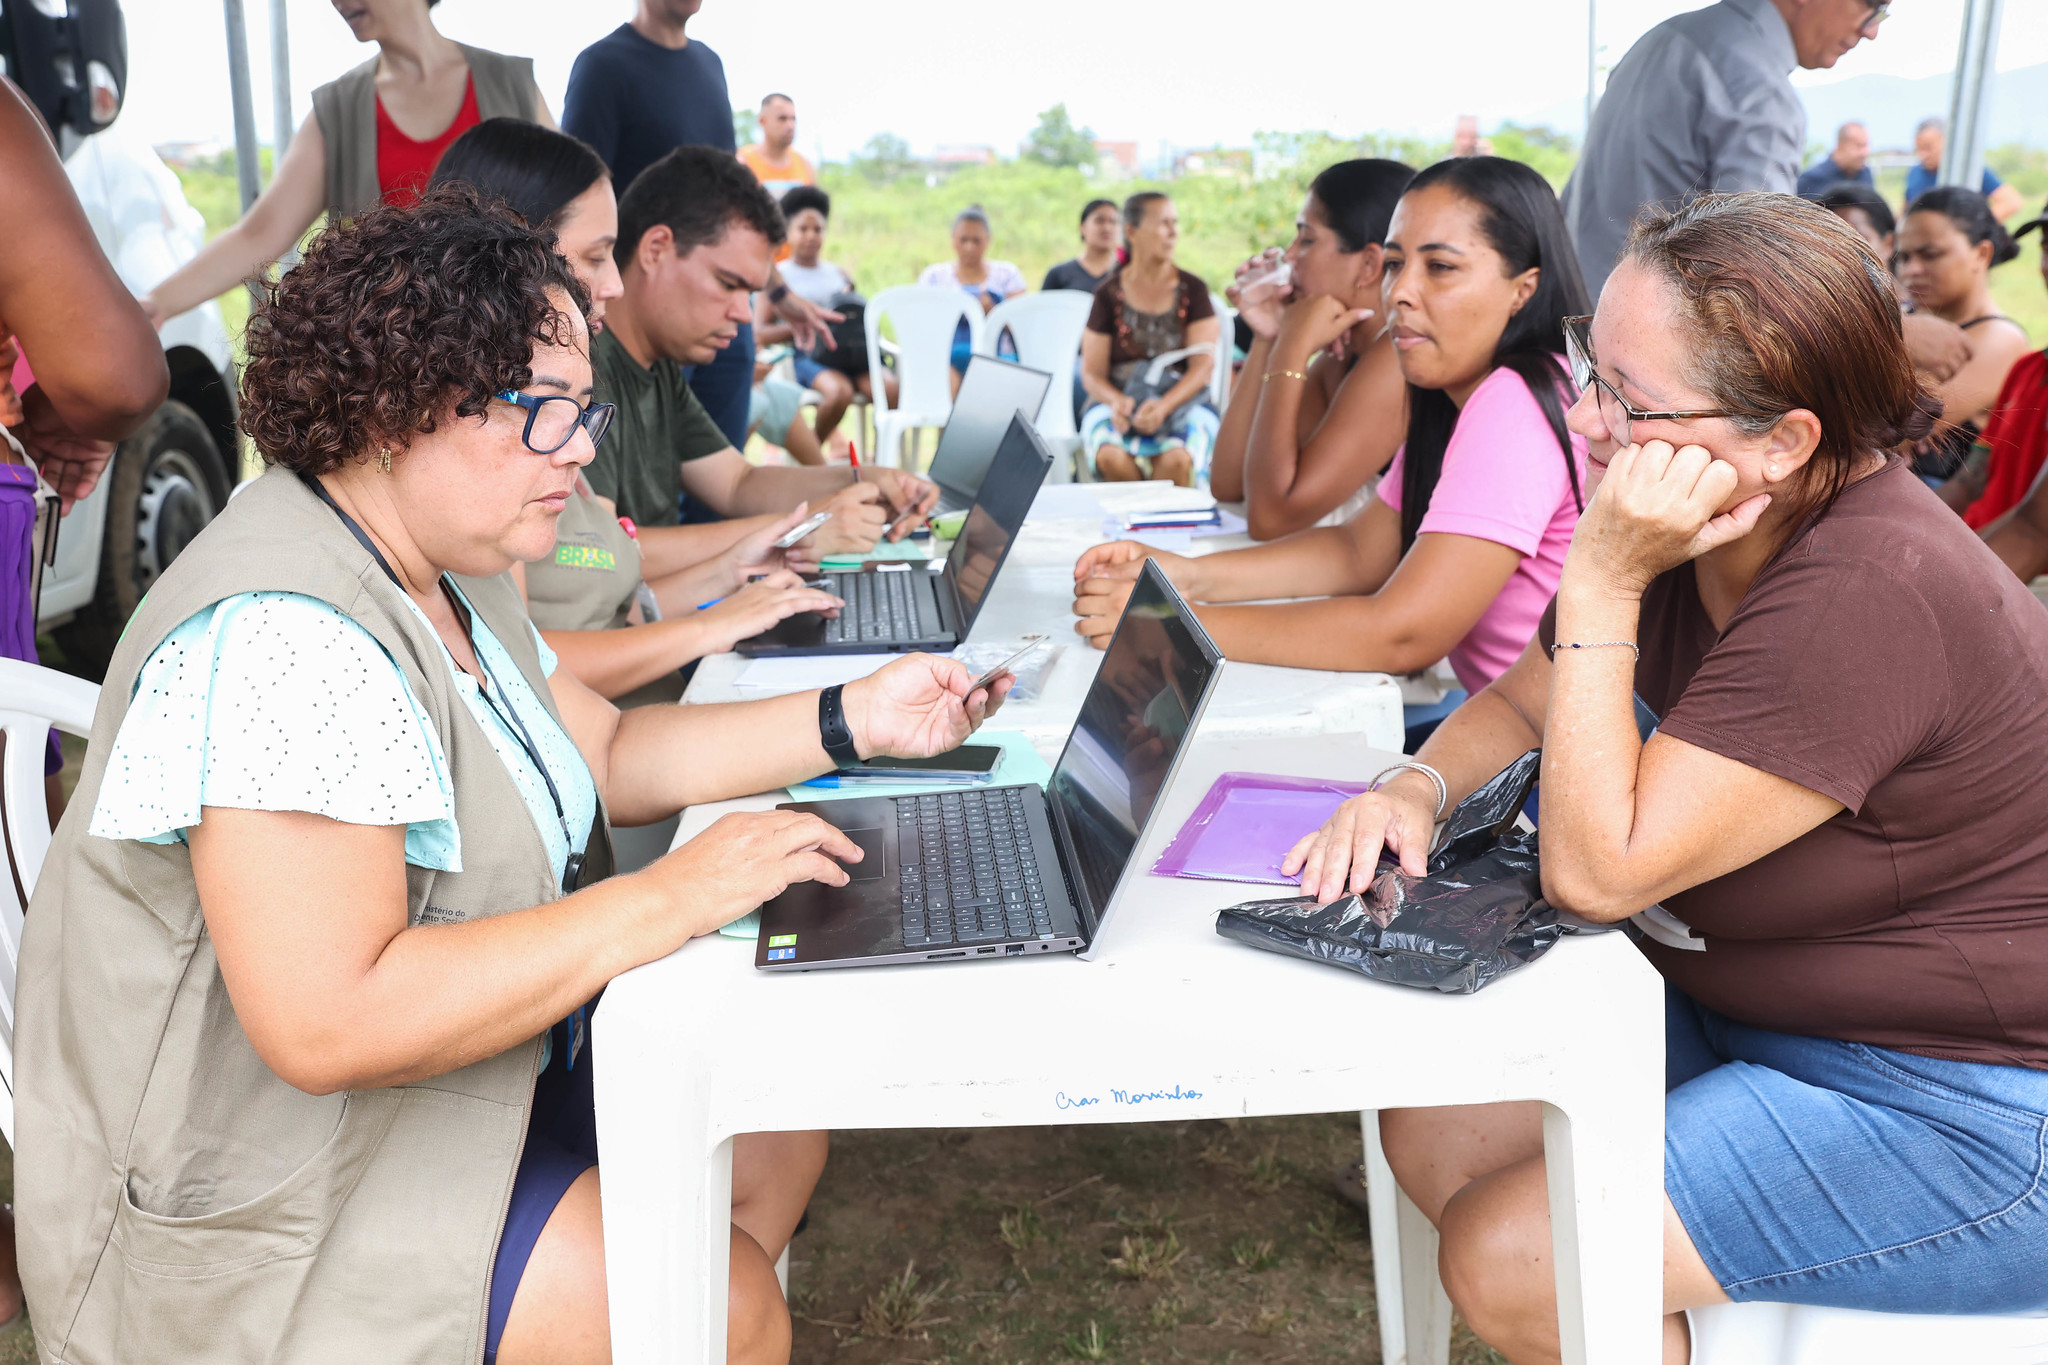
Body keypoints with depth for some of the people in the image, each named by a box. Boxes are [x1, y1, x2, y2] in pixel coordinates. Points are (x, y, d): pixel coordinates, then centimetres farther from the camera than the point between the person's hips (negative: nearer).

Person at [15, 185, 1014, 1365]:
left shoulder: (441, 572, 4)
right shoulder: (283, 639, -29)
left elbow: (604, 755, 12)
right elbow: (327, 1022, -35)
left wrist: (851, 723, -1)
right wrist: (666, 900, -30)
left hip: (450, 1061, 10)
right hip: (269, 1202, -10)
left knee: (778, 1139, 8)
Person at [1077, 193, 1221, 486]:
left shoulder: (1192, 289, 7)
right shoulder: (1109, 295, 7)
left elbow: (1204, 364, -2)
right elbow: (1092, 372, 4)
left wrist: (1164, 406, -20)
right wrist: (1116, 401, -20)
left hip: (1182, 398, 0)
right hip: (1117, 399, 0)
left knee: (1176, 459, -35)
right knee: (1112, 458, -35)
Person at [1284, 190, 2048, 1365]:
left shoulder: (1869, 600, -30)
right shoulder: (1694, 532, -4)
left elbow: (1596, 871, -29)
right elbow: (1518, 706, 11)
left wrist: (1601, 584, -30)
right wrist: (1417, 787, -10)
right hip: (1739, 1007, 9)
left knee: (1505, 1259, -16)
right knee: (1431, 1134, 0)